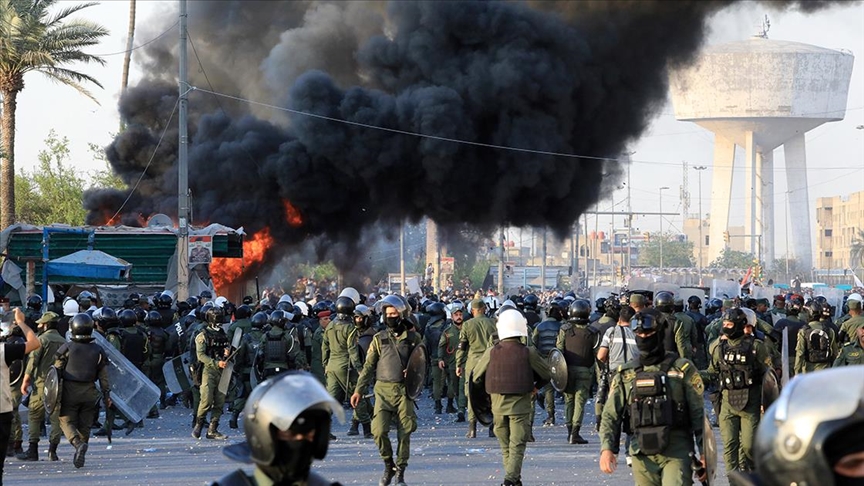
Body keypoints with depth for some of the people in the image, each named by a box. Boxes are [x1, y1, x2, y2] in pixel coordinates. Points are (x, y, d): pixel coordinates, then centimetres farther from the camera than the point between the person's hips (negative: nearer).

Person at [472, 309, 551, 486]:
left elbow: (476, 376, 5)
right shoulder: (529, 353, -9)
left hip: (498, 405, 2)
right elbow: (546, 375, 3)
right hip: (521, 405, -2)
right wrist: (534, 387, 20)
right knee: (517, 446, -1)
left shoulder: (491, 352, -6)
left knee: (505, 446, 16)